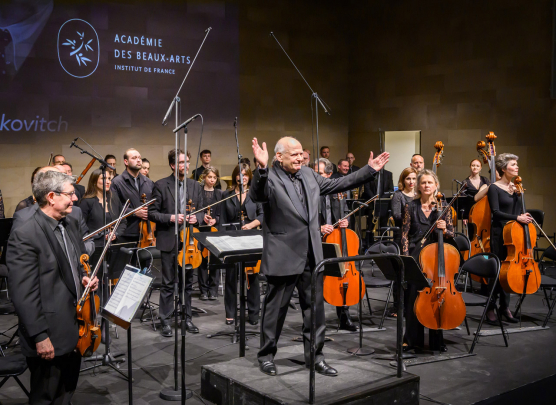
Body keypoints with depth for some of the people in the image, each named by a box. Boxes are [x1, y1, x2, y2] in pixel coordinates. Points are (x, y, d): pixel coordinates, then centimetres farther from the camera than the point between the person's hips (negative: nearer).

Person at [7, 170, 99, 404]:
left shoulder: (71, 225, 6)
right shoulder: (23, 236, -20)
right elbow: (23, 294, -21)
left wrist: (84, 277, 2)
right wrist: (40, 336, -21)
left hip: (75, 331, 8)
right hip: (50, 336, -8)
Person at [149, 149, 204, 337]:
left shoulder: (195, 185, 9)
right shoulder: (161, 185, -4)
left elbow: (201, 210, 15)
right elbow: (152, 212, -5)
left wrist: (197, 218, -7)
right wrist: (171, 218, -19)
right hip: (169, 241, -4)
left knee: (188, 282, 11)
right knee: (168, 283, 2)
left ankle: (187, 317, 23)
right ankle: (166, 321, 12)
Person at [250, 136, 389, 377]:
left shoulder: (309, 174, 10)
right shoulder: (270, 178, -12)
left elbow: (337, 185, 18)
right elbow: (256, 195, -31)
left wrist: (369, 170, 17)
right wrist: (262, 168, -47)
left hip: (312, 256, 7)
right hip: (283, 256, -6)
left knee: (315, 307, 13)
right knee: (275, 308, 7)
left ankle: (315, 356, 26)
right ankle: (266, 355, 25)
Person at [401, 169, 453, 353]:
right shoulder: (411, 207, 4)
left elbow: (451, 235, 8)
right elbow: (405, 234, 3)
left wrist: (444, 229, -14)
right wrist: (406, 258, -6)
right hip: (416, 257, -1)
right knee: (414, 297, -1)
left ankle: (436, 341, 17)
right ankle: (412, 340, 13)